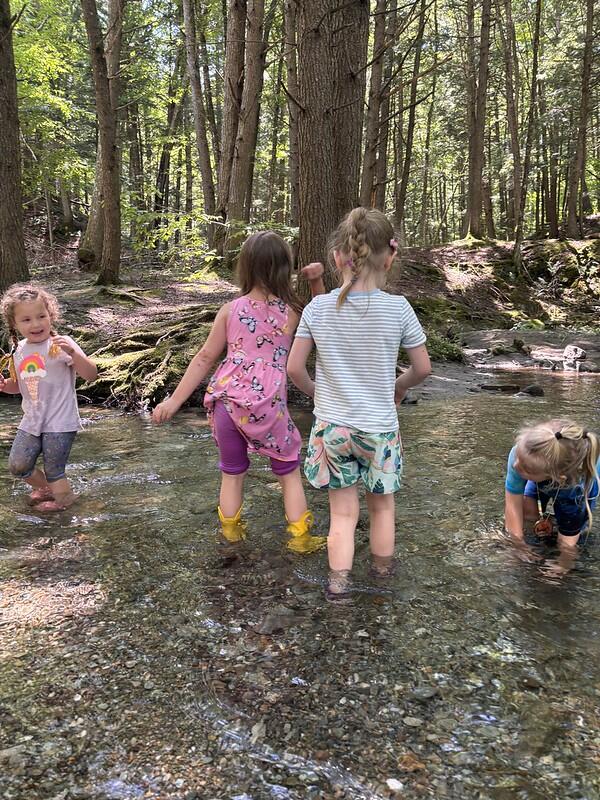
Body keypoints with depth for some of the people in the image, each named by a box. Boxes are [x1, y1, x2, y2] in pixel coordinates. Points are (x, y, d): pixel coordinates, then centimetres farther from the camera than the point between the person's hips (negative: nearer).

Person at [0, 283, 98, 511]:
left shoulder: (60, 344, -15)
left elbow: (91, 375, -22)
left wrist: (73, 353, -36)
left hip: (60, 422, -6)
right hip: (32, 421, 6)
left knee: (53, 471, 4)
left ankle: (63, 497, 32)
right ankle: (44, 487, 39)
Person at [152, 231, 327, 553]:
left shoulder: (230, 310, -1)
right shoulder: (291, 311, -4)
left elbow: (205, 358, 0)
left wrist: (175, 400, 5)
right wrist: (318, 282, 6)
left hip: (225, 400, 2)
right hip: (267, 406, -2)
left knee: (232, 473, 21)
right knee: (289, 473, 18)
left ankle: (231, 531, 35)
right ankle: (300, 537, 23)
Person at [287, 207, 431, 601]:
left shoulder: (318, 307, -10)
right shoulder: (398, 308, -14)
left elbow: (294, 367, -6)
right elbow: (423, 368, -4)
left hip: (331, 426, 1)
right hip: (379, 427, 0)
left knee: (343, 512, 14)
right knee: (382, 505, 21)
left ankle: (339, 583, 13)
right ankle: (383, 573, 38)